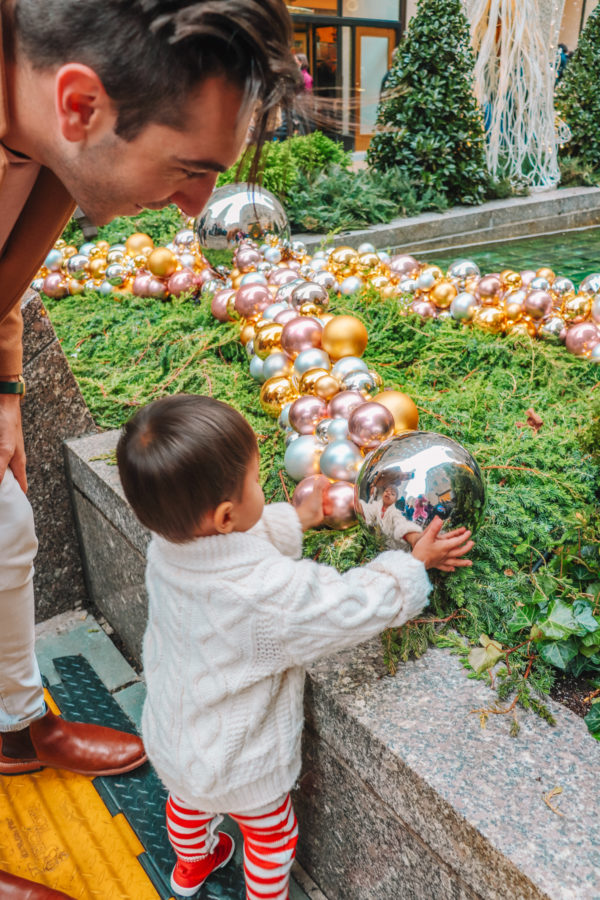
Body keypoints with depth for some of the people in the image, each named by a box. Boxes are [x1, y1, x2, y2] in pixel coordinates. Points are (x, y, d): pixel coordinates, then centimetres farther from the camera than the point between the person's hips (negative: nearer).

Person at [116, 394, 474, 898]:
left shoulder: (168, 544, -21)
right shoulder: (273, 593, -43)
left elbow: (251, 535, 0)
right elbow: (358, 605, -27)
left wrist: (298, 519, 12)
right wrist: (414, 564, -11)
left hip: (169, 740, 7)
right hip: (239, 767, -6)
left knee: (189, 801, 37)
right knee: (271, 835, 26)